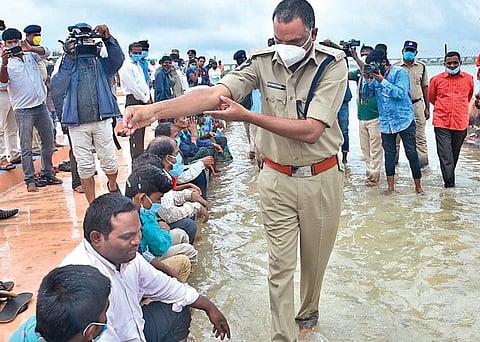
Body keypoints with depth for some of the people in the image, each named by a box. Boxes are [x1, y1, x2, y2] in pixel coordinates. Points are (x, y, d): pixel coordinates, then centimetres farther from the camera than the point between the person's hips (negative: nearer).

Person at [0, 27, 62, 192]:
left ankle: (47, 174, 24)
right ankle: (30, 180, 6)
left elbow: (45, 52, -9)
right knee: (26, 148, -1)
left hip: (41, 105, 5)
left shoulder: (31, 55, 8)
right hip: (23, 110, -4)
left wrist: (29, 48, -27)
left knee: (48, 142, 12)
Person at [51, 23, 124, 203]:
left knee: (109, 161, 6)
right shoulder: (67, 63, 3)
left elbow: (118, 59, -15)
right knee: (85, 165, 5)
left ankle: (112, 187, 38)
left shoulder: (101, 62, 6)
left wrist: (108, 38, -28)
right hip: (77, 123, 0)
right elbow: (57, 90, -10)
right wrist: (68, 59, -15)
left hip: (102, 119, 0)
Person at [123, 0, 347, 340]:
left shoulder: (334, 64, -15)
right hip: (277, 178, 1)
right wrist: (155, 109, -37)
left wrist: (246, 116, -24)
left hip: (322, 178, 0)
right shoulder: (263, 61, -9)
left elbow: (310, 131, -23)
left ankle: (308, 313, 45)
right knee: (280, 264, 6)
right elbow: (214, 94, -22)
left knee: (315, 258, 18)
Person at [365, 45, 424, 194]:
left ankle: (418, 186, 10)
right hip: (386, 122, 5)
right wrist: (368, 80, -11)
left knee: (411, 153, 0)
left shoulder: (400, 72, -9)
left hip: (404, 120, -5)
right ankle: (390, 185, 19)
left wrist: (383, 81, -22)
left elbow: (401, 94, -21)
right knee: (389, 153, 10)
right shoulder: (375, 76, 6)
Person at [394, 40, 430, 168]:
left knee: (419, 136, 5)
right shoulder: (395, 67, 1)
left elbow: (425, 87, 9)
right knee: (396, 135, 6)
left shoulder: (421, 67, 5)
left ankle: (423, 162, 13)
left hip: (417, 104, 1)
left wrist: (427, 108, 6)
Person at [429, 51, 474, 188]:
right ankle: (449, 182, -6)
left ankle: (450, 178, 29)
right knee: (445, 155, -8)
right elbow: (431, 98, 16)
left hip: (461, 123, 2)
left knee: (455, 154, 13)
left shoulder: (468, 79, 6)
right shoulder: (436, 79, 1)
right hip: (441, 123, -2)